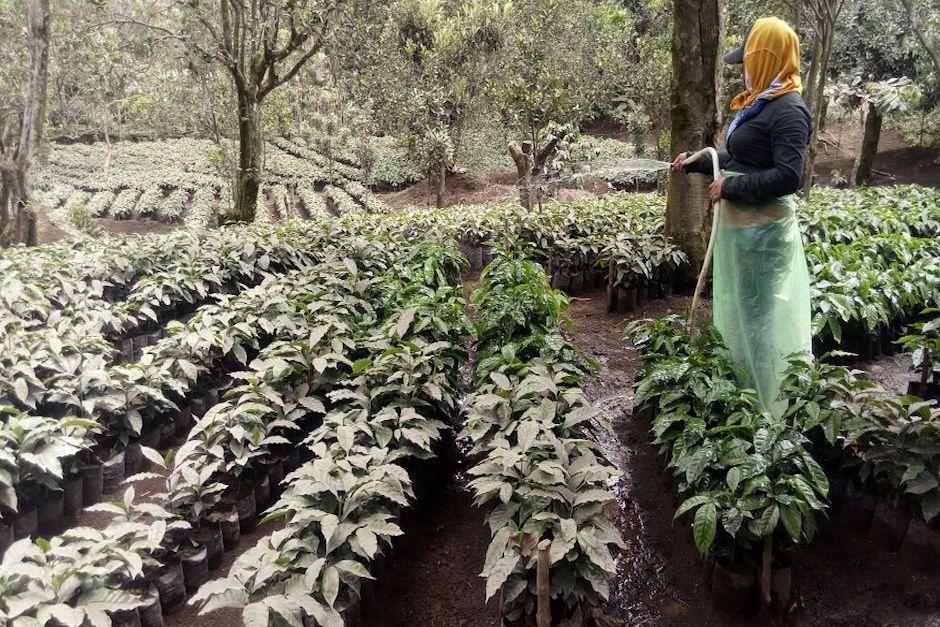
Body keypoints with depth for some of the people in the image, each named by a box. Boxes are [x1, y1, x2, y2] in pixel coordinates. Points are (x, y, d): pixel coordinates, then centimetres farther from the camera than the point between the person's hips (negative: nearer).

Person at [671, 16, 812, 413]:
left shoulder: (788, 110, -16)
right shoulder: (759, 103, 13)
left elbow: (787, 177, -24)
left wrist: (730, 187, -18)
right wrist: (696, 162, 23)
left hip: (762, 229, -10)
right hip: (741, 224, 10)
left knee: (761, 315, -1)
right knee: (740, 311, 19)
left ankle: (775, 411, 12)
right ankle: (745, 391, 35)